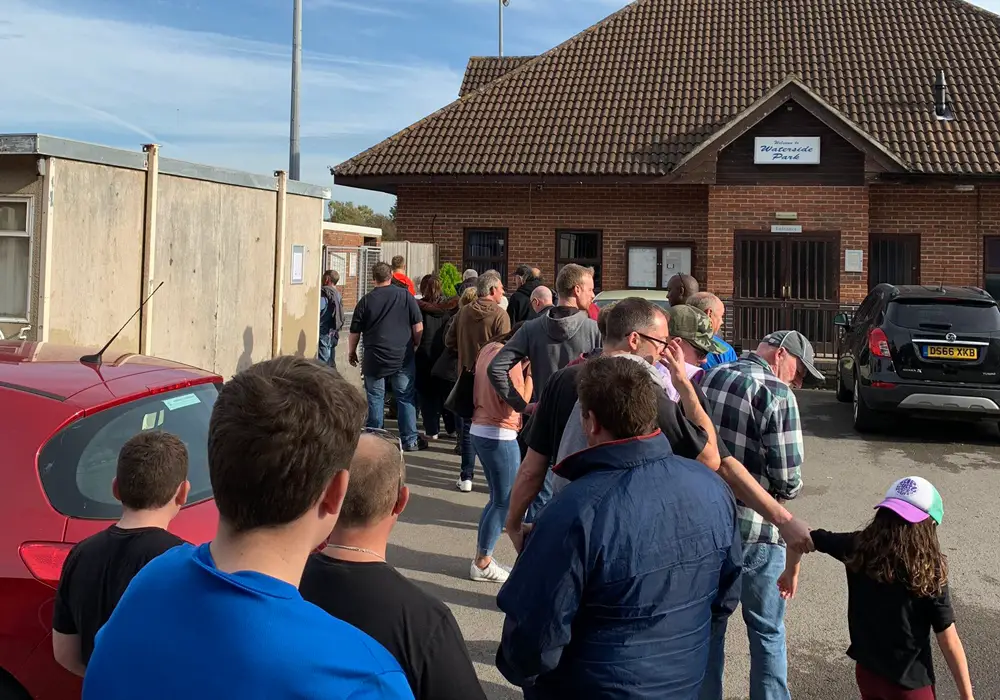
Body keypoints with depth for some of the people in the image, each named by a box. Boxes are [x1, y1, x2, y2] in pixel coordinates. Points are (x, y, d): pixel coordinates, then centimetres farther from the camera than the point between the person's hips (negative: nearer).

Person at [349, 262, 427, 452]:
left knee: (375, 398, 8)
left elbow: (355, 332, 4)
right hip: (403, 357, 0)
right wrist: (416, 345, 16)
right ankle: (410, 440, 11)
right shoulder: (405, 296, -1)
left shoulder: (366, 301, -1)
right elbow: (418, 326, 0)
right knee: (406, 397, 8)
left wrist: (351, 352, 18)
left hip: (374, 358, 0)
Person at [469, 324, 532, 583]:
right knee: (505, 501, 2)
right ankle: (482, 564, 9)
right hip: (499, 436, -9)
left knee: (497, 498, 18)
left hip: (481, 431, 9)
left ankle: (482, 558, 23)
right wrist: (529, 373, -12)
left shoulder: (489, 348, 8)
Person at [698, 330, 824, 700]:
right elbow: (787, 477, -16)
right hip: (756, 529, -5)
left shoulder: (706, 379, 4)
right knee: (767, 631, 14)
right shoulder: (777, 393, -14)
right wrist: (787, 492, 5)